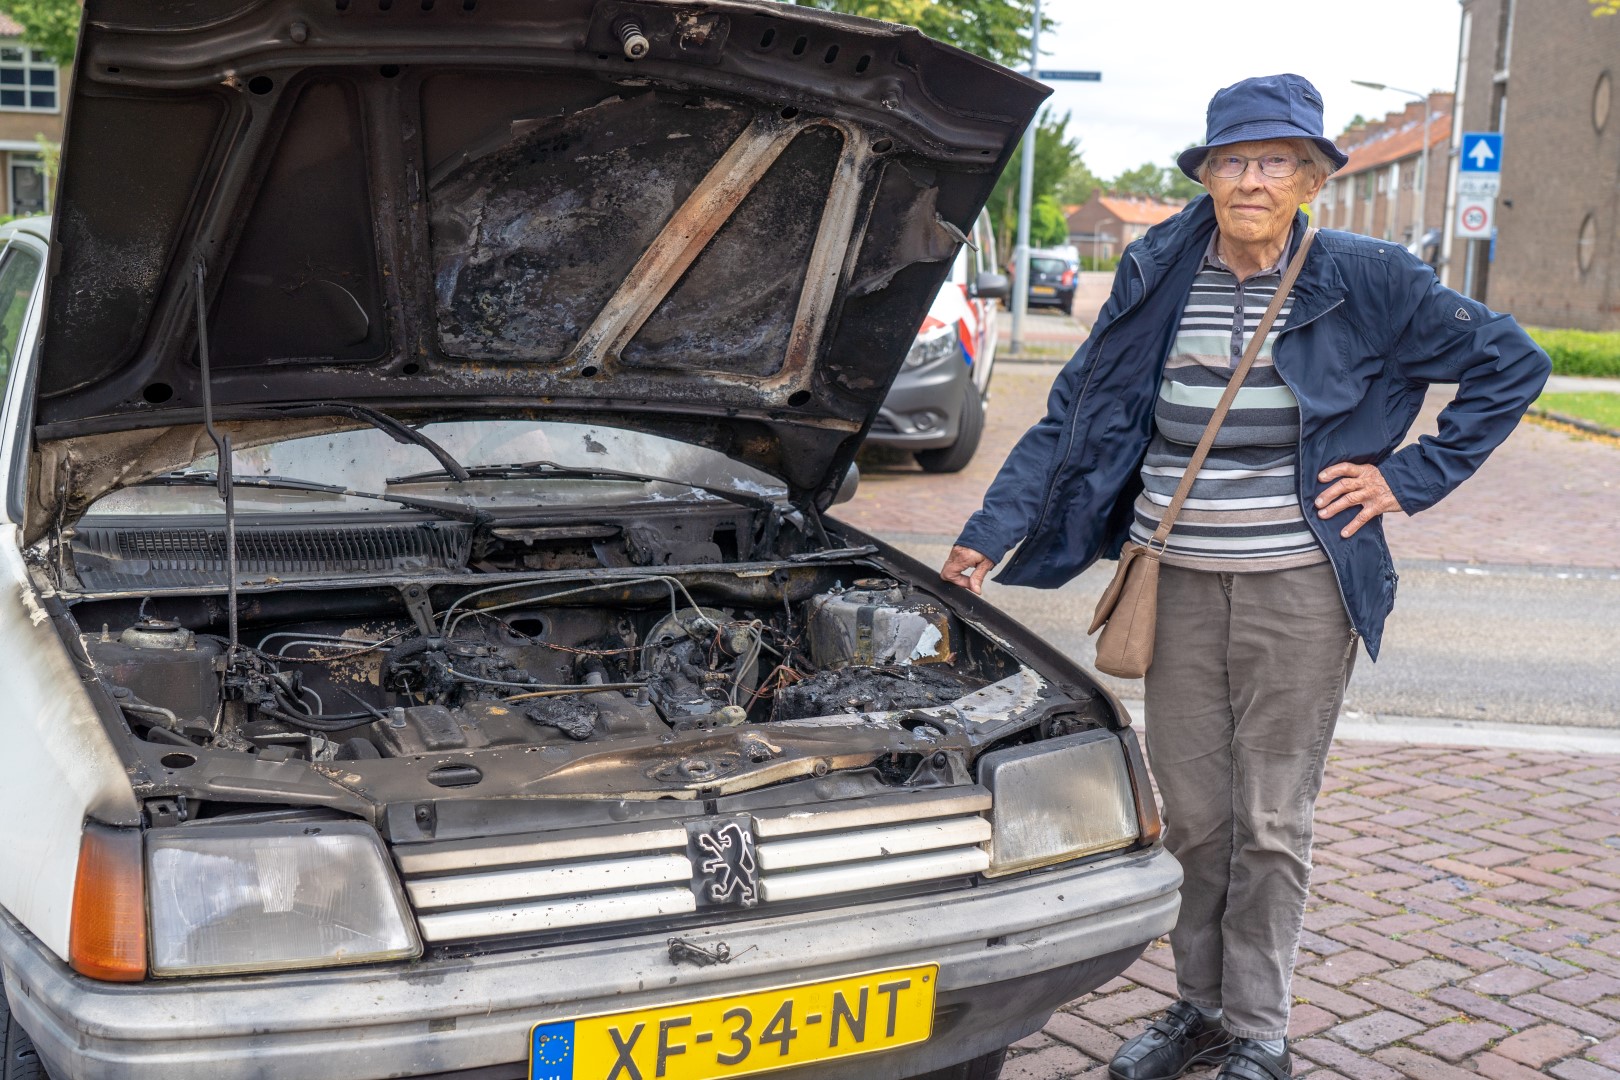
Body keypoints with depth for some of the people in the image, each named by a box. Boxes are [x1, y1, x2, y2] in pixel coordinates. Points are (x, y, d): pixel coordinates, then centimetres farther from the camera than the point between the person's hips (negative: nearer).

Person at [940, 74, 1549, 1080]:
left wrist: (1409, 478, -1)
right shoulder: (1159, 278, 3)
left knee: (1272, 822, 5)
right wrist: (991, 534, 1)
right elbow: (1071, 418, 6)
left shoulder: (1366, 280, -3)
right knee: (1192, 814, 11)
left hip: (1299, 591, -2)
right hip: (1178, 584, 3)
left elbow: (1512, 363, 5)